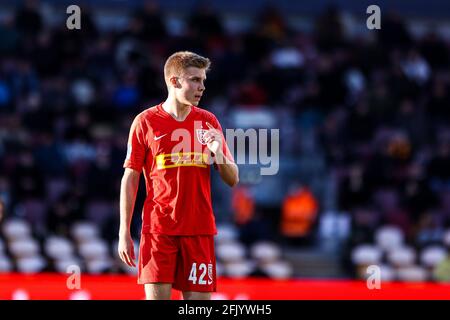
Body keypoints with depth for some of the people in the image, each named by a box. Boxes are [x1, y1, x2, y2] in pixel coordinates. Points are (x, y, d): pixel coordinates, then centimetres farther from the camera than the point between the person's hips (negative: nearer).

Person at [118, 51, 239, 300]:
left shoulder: (208, 122, 9)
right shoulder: (145, 122, 1)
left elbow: (233, 180, 10)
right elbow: (130, 179, 2)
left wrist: (218, 152, -11)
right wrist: (124, 232, -3)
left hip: (199, 230, 3)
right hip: (158, 230, -3)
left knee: (199, 297, 0)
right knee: (156, 296, -9)